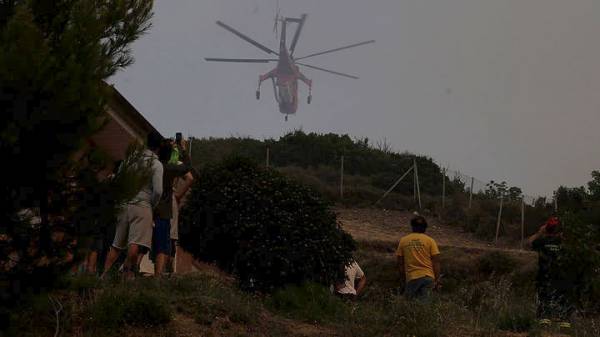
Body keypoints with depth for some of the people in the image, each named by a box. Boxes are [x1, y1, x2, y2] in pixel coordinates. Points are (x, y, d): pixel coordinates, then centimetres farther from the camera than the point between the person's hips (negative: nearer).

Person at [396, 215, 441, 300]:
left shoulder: (403, 241, 10)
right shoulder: (430, 241, 5)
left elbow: (400, 263, 12)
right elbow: (436, 262, 2)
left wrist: (405, 277, 22)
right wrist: (437, 280, 7)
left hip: (411, 278, 1)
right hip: (428, 276, -1)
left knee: (409, 298, 11)